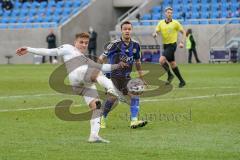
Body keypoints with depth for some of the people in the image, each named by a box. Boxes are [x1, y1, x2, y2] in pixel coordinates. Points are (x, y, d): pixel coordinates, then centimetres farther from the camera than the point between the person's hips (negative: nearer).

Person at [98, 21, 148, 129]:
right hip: (113, 76, -5)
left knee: (135, 95, -13)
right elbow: (102, 58, -9)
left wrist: (141, 78, 18)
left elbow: (137, 62, 16)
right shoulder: (115, 44, -13)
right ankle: (102, 119, 5)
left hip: (126, 77, 5)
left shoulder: (135, 45, 2)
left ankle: (134, 121, -13)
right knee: (113, 98, -16)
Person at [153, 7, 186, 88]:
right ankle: (182, 81, 19)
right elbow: (156, 32, 3)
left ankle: (170, 75, -3)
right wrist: (155, 34, -22)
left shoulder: (175, 23, -6)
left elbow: (183, 32, 1)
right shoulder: (161, 23, 6)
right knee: (172, 64, 10)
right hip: (165, 45, 6)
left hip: (172, 45, -6)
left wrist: (182, 42, -11)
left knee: (161, 60, -22)